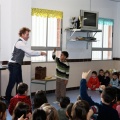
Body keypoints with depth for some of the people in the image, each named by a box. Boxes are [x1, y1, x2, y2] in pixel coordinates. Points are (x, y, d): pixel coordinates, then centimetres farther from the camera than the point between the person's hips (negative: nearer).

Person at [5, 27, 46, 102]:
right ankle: (8, 99, 6)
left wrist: (39, 54, 7)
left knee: (19, 82, 12)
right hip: (14, 65, -10)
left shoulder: (22, 43, 14)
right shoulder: (20, 43, -17)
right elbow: (30, 52, -20)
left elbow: (27, 54, 14)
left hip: (17, 65, 10)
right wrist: (41, 53, -9)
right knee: (12, 82, -3)